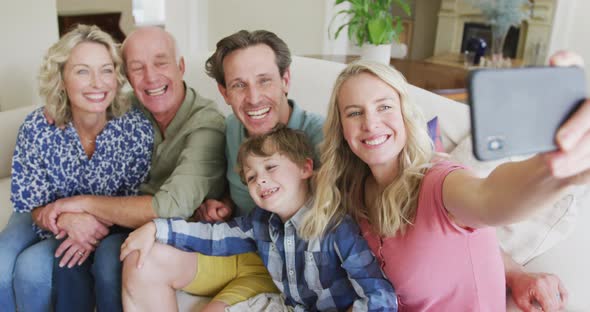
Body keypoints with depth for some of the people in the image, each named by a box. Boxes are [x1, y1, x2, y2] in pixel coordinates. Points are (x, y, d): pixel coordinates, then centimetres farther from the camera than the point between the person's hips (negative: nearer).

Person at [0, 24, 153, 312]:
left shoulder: (137, 128, -20)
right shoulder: (36, 129, -16)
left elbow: (136, 201, -9)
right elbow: (30, 205, -9)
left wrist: (98, 224, -29)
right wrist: (67, 220, -32)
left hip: (111, 225, -2)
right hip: (49, 221, 2)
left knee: (33, 265, -26)